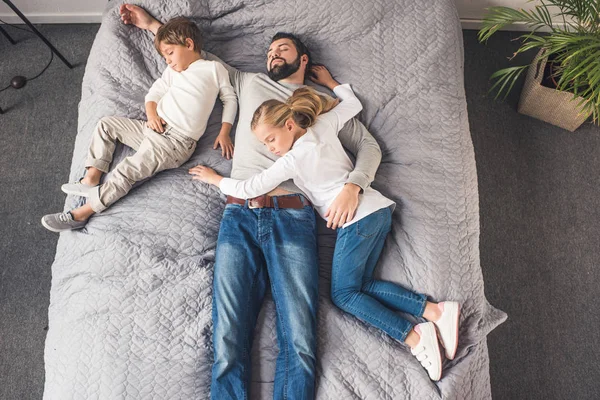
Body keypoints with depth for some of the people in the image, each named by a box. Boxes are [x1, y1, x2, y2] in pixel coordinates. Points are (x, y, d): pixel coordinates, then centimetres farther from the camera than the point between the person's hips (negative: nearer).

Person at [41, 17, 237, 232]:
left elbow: (230, 98, 6)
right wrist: (151, 113, -5)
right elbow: (154, 92, 18)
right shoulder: (172, 72, 23)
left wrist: (224, 133, -5)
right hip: (156, 129, 9)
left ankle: (80, 214, -14)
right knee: (106, 125, 8)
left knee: (126, 171, -19)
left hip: (177, 141, -8)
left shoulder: (214, 68, 4)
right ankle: (92, 179, 3)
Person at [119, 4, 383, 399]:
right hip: (239, 216, 2)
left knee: (300, 345, -15)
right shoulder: (249, 83, 28)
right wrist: (154, 25, 42)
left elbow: (369, 145, 19)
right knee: (228, 346, -12)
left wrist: (353, 185, 0)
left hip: (293, 217, -1)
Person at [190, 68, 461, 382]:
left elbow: (246, 189, -4)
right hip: (380, 209, 9)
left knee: (343, 294, 0)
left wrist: (214, 178, 14)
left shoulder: (293, 160, -10)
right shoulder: (325, 124, 8)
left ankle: (413, 336, -11)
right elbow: (353, 103, 27)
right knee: (361, 285, 8)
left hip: (357, 219, -9)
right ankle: (436, 311, -3)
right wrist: (330, 82, 40)